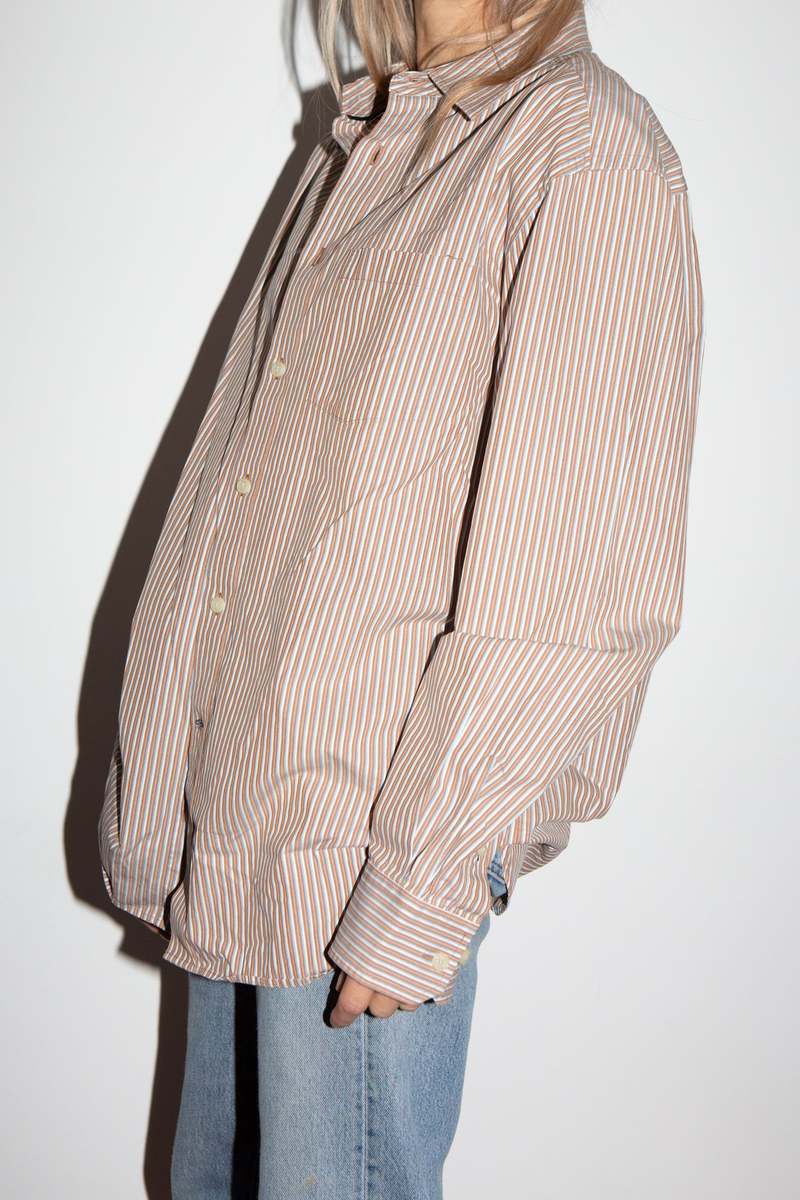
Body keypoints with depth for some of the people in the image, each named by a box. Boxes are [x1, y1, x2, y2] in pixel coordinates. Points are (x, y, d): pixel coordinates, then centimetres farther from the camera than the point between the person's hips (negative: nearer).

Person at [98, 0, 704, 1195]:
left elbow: (569, 581, -17)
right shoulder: (354, 150, 14)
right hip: (231, 818, 7)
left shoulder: (587, 141, -10)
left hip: (372, 830, -7)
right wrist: (157, 781, 11)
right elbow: (229, 478, 13)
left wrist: (423, 886, -17)